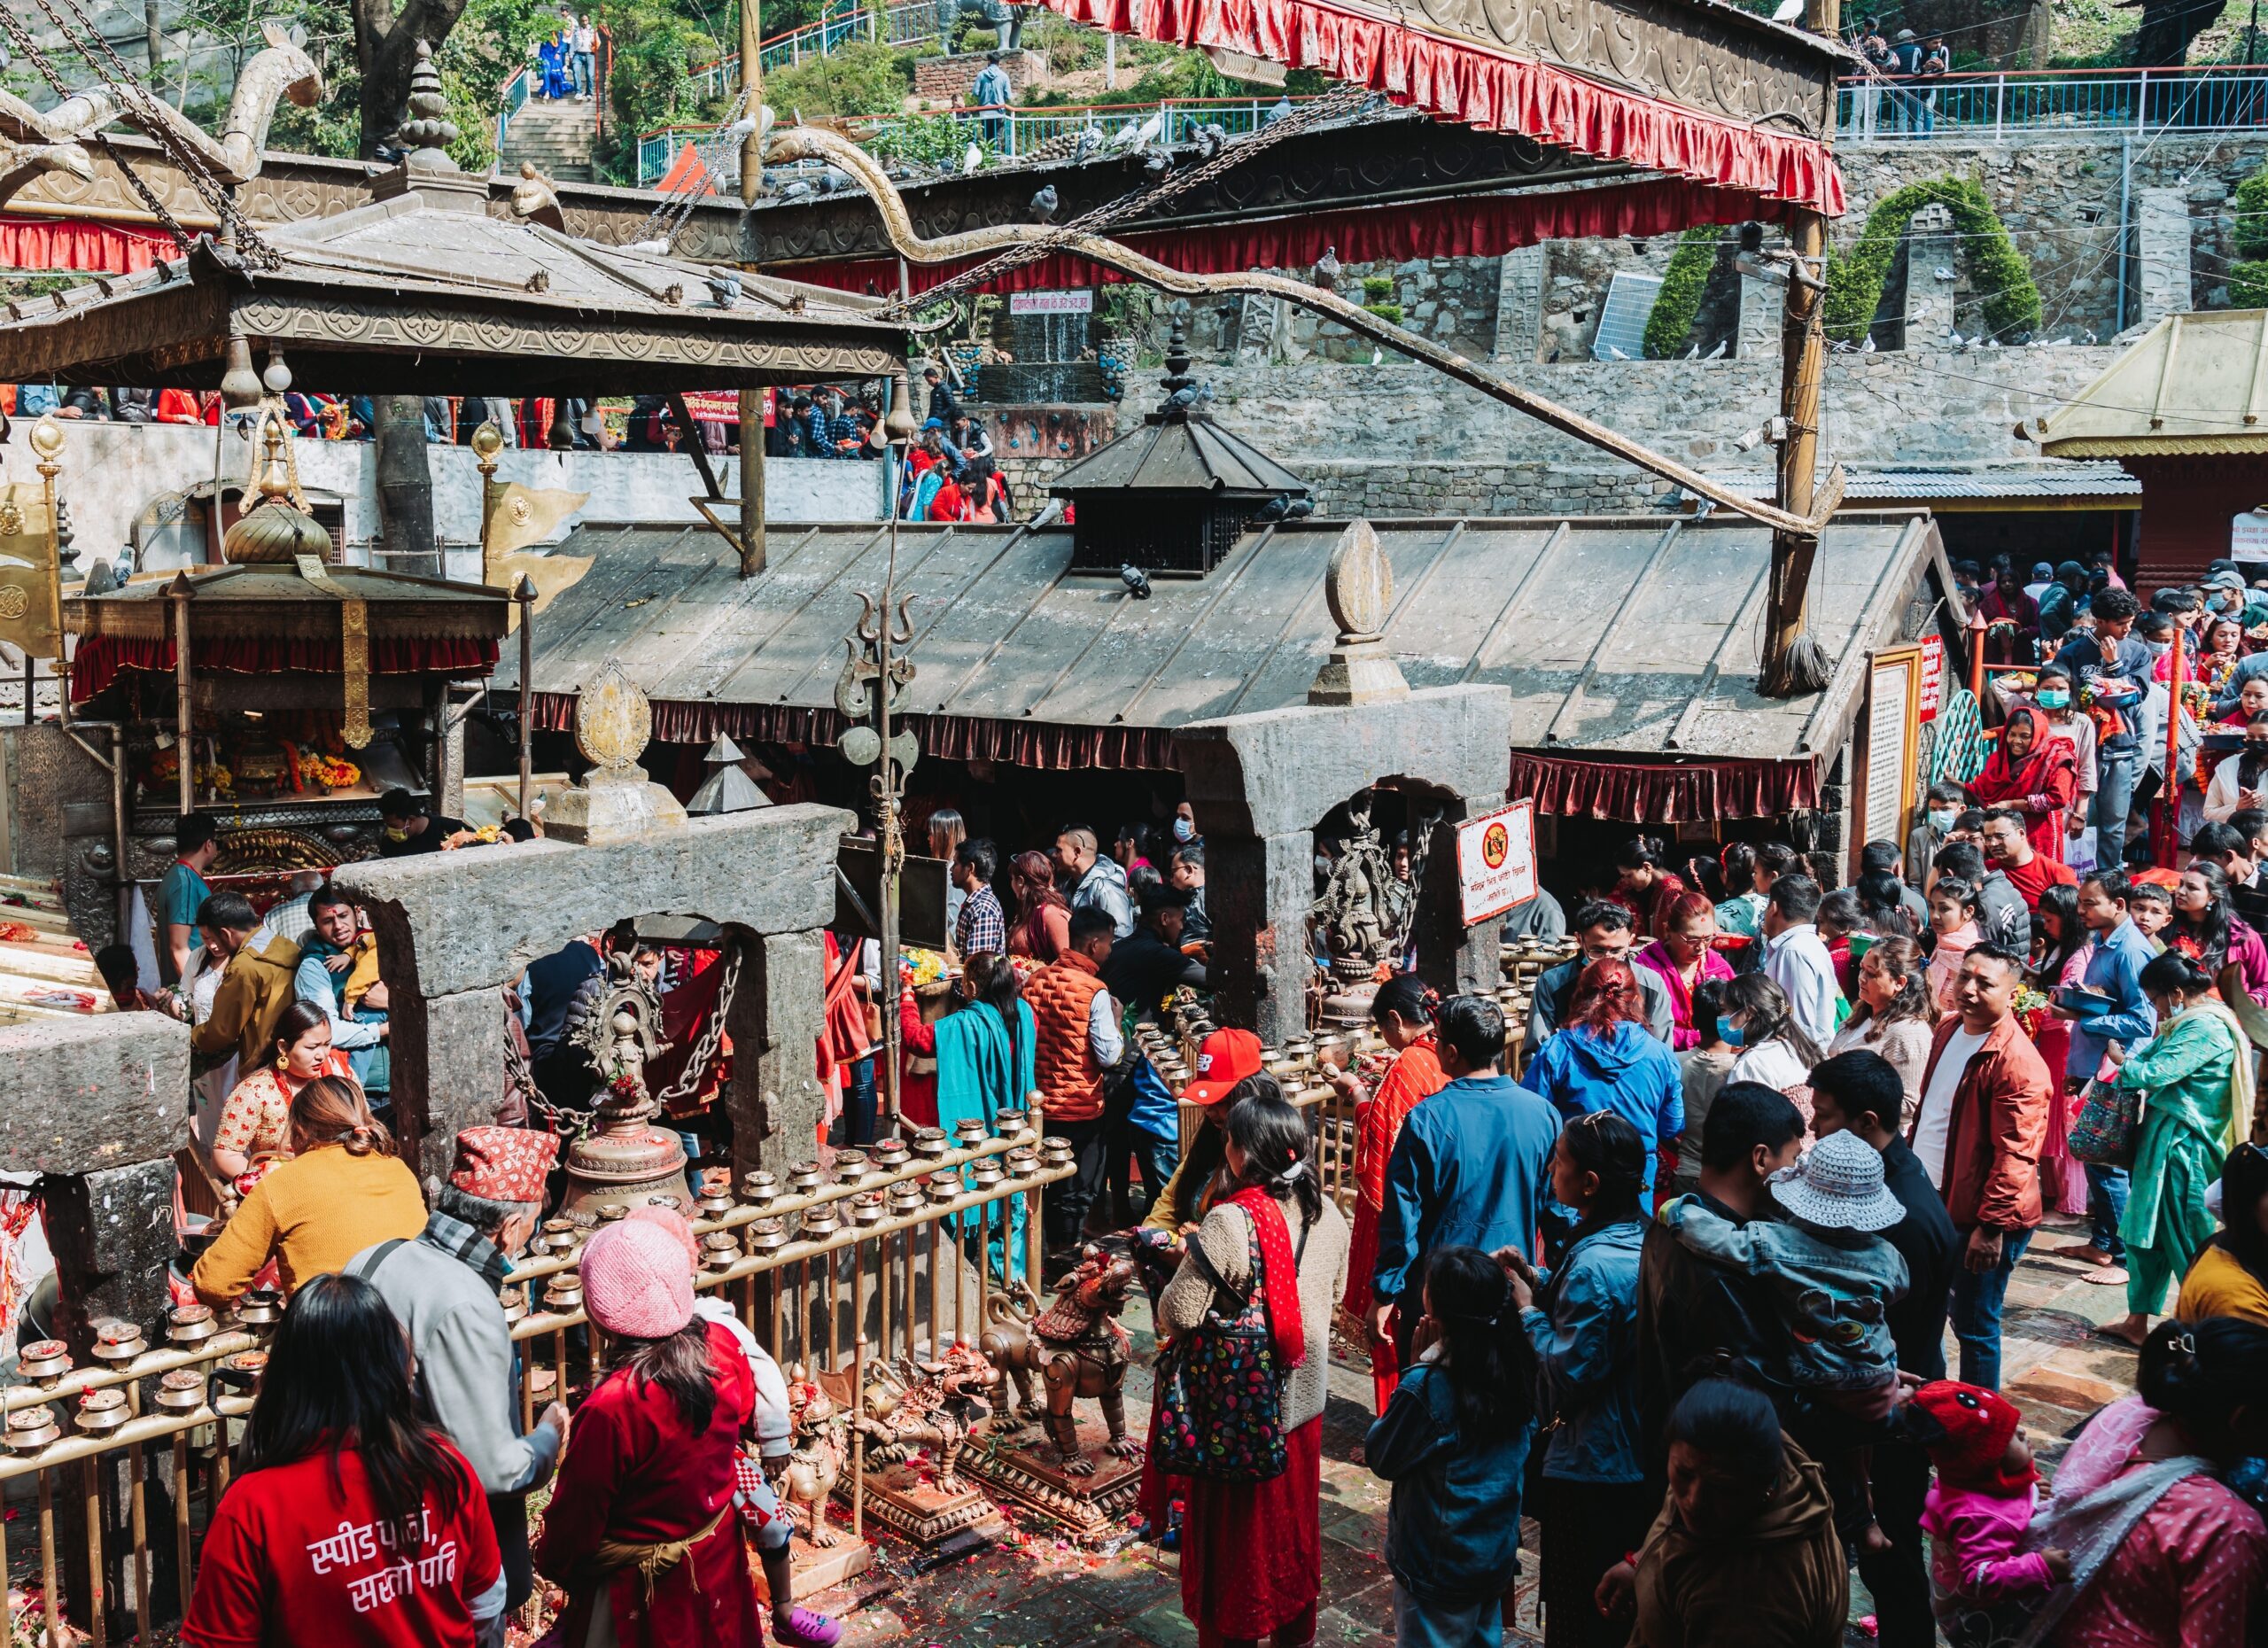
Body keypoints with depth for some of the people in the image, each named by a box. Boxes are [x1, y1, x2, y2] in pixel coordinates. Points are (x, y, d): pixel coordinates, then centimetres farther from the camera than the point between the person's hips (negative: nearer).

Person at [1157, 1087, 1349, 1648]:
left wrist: (1191, 1260, -7)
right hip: (1305, 1399, 6)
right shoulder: (1326, 1213, -6)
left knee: (1235, 1536, 12)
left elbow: (1177, 1317, -24)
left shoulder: (1230, 1224, -27)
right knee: (1293, 1520, 23)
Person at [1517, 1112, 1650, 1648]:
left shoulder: (1595, 1267, -29)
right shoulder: (1641, 1237, -1)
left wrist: (1528, 1310, -14)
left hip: (1587, 1469, -9)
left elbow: (1568, 1374, -25)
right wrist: (1538, 1279, 1)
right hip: (1636, 1459, 9)